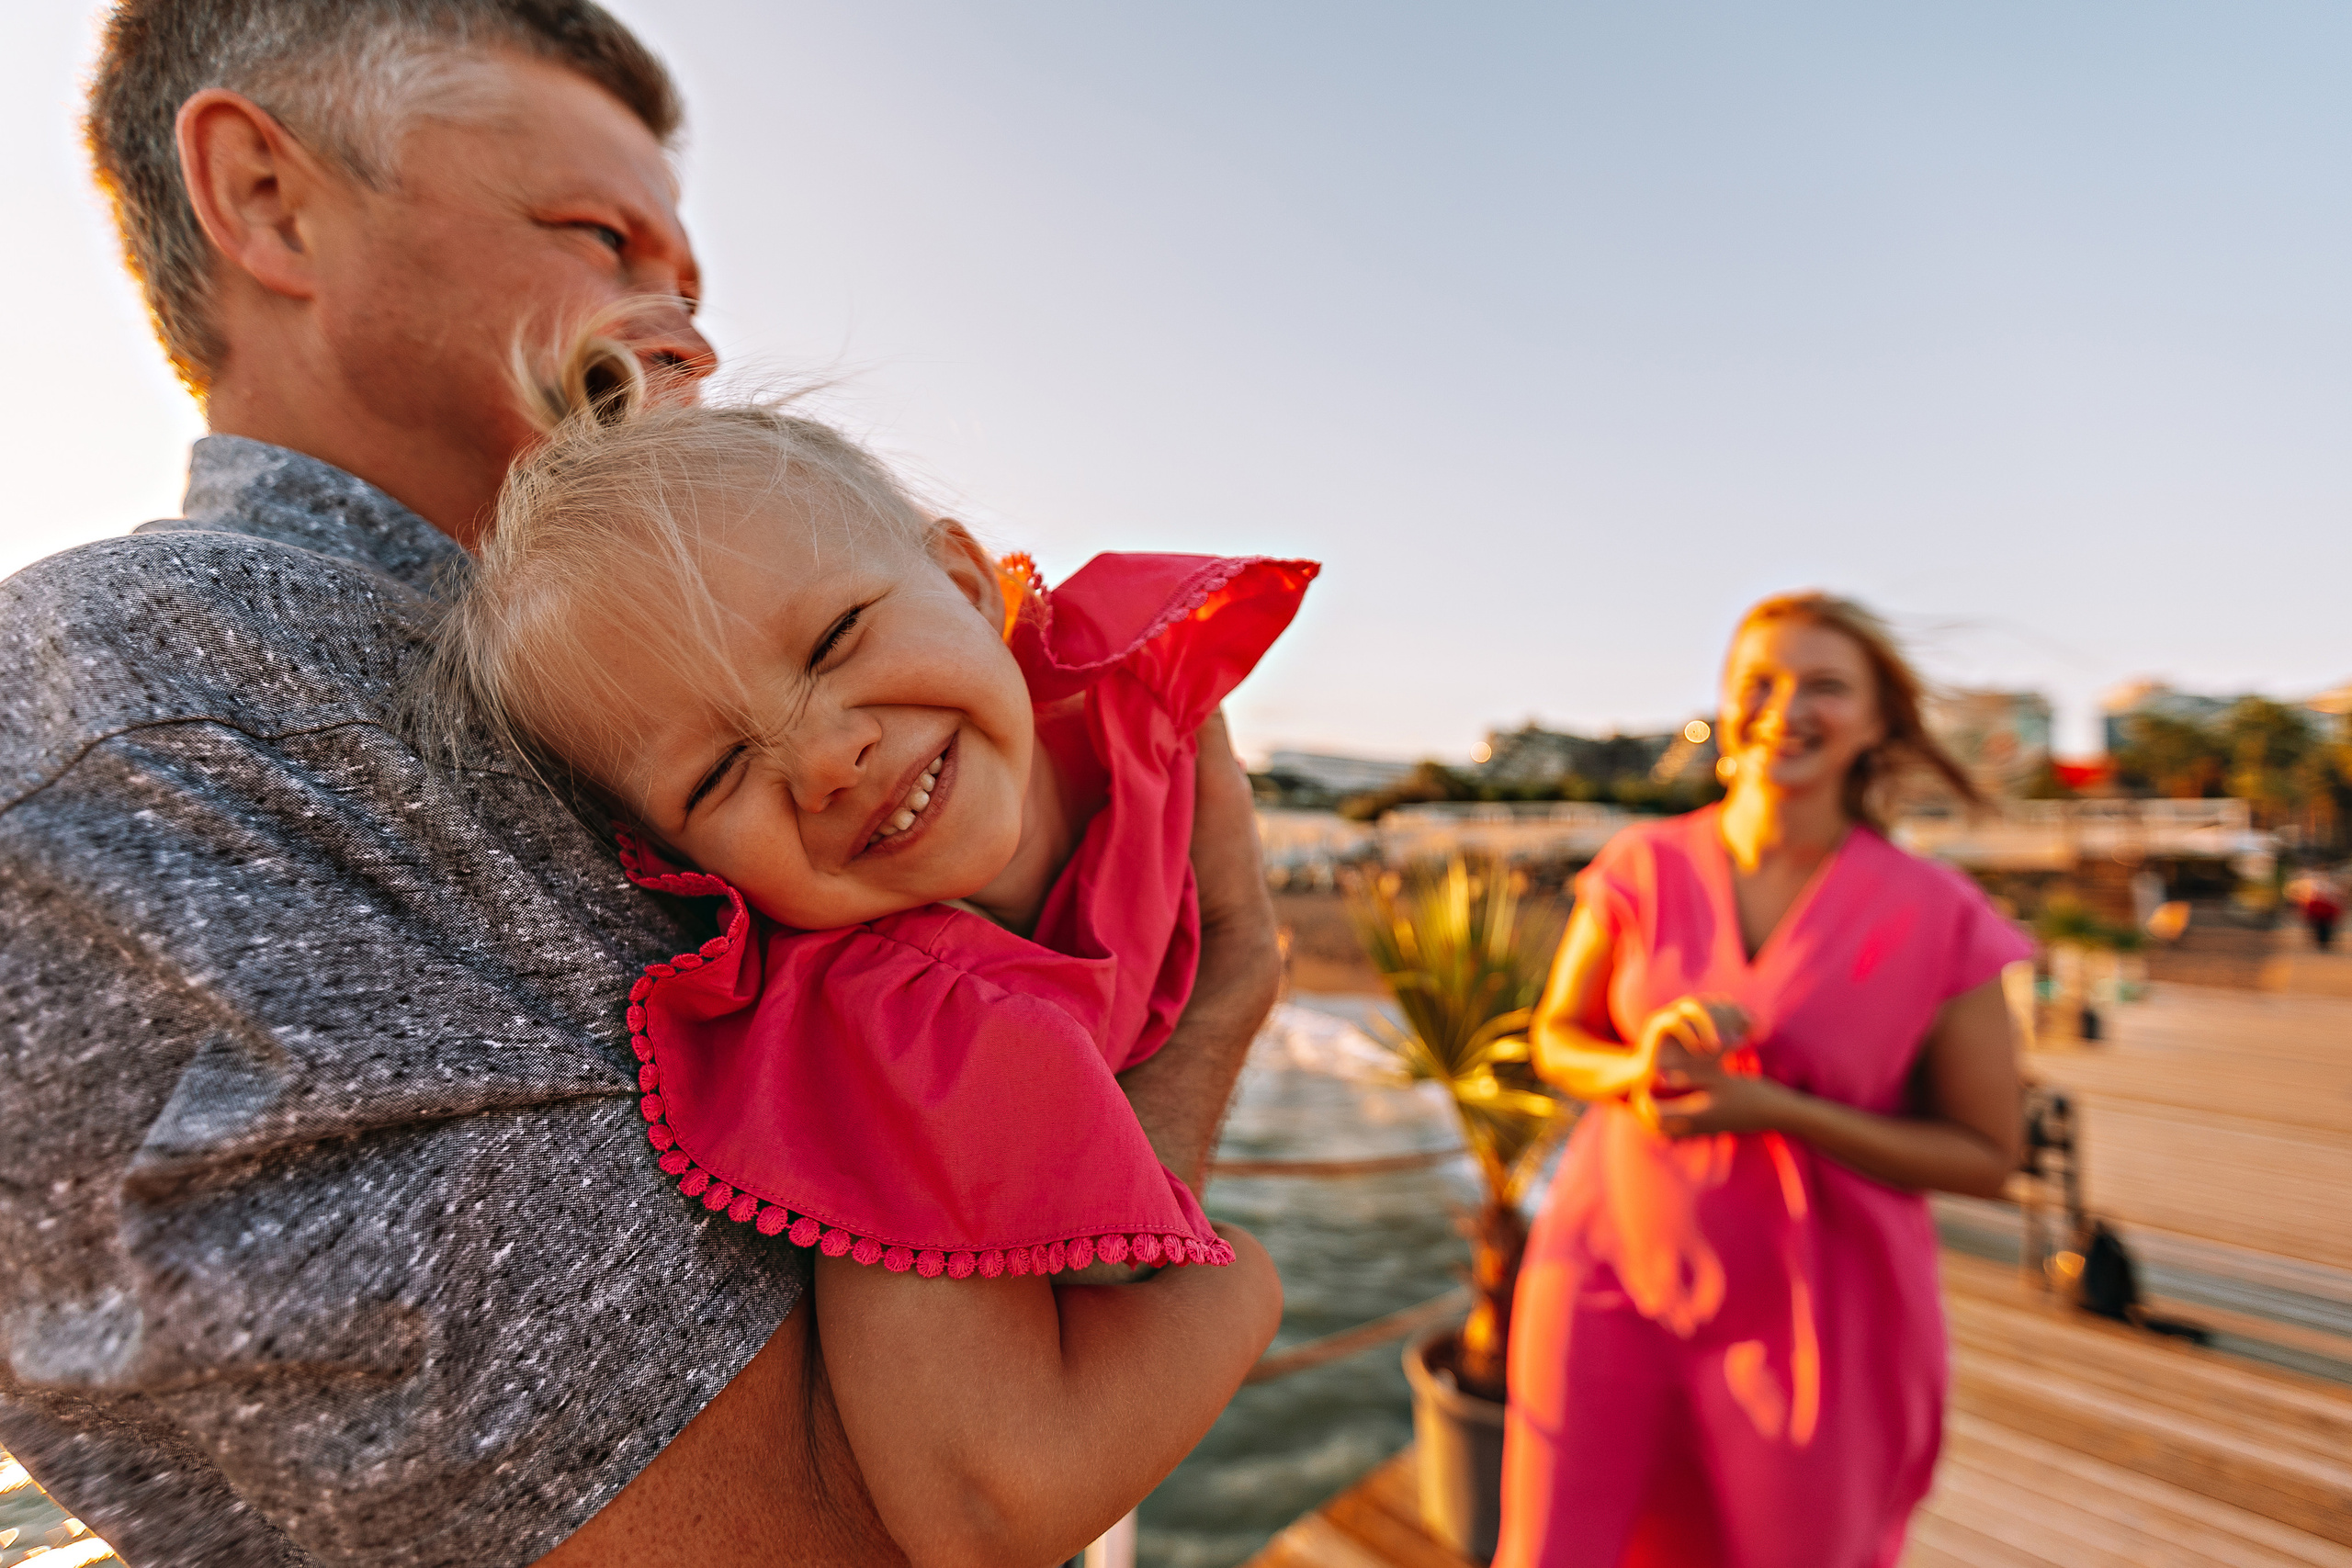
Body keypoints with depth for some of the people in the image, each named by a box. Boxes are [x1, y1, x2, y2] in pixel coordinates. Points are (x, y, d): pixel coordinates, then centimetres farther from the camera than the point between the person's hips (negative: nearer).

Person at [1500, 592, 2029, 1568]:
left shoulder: (1941, 920, -10)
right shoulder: (1643, 868, -6)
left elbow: (1984, 1158, -4)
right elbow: (1557, 1040, 5)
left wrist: (1774, 1109, -20)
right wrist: (1640, 1067, -19)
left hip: (1814, 1313, 0)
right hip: (1614, 1269, 1)